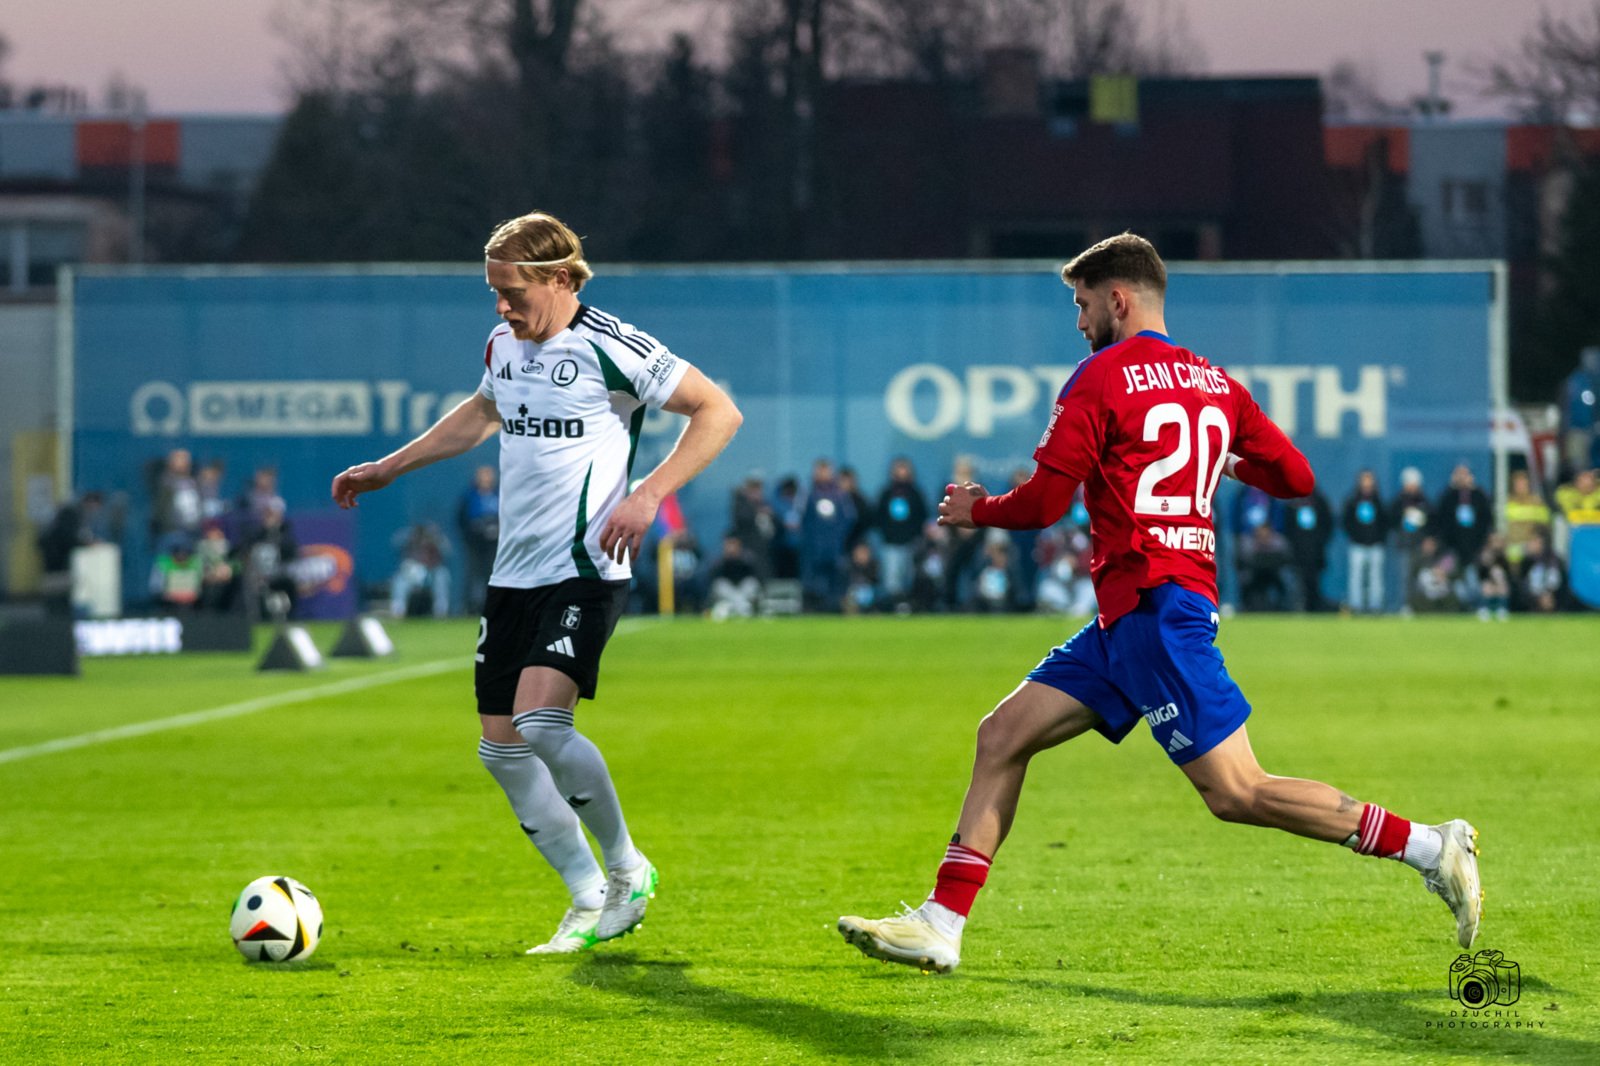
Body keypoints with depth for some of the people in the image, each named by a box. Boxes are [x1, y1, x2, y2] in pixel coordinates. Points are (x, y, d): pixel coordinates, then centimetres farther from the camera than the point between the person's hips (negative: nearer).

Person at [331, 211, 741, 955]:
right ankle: (590, 900, 17)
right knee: (502, 746, 4)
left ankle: (626, 869, -4)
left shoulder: (609, 348, -11)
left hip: (584, 571, -8)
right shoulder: (504, 344, 11)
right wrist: (389, 468, 32)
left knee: (540, 720, -24)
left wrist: (649, 494, -18)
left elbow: (719, 412, -9)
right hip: (514, 574, 8)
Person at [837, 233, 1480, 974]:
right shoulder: (1213, 382, 13)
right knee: (1002, 736, 8)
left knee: (1236, 794, -11)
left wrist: (974, 511, 10)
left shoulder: (1101, 378, -8)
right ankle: (940, 926, 6)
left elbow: (1043, 502, -10)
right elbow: (1295, 477, 14)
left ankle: (1428, 846, -9)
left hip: (1154, 603, -9)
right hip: (1129, 616, 9)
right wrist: (1225, 463, 34)